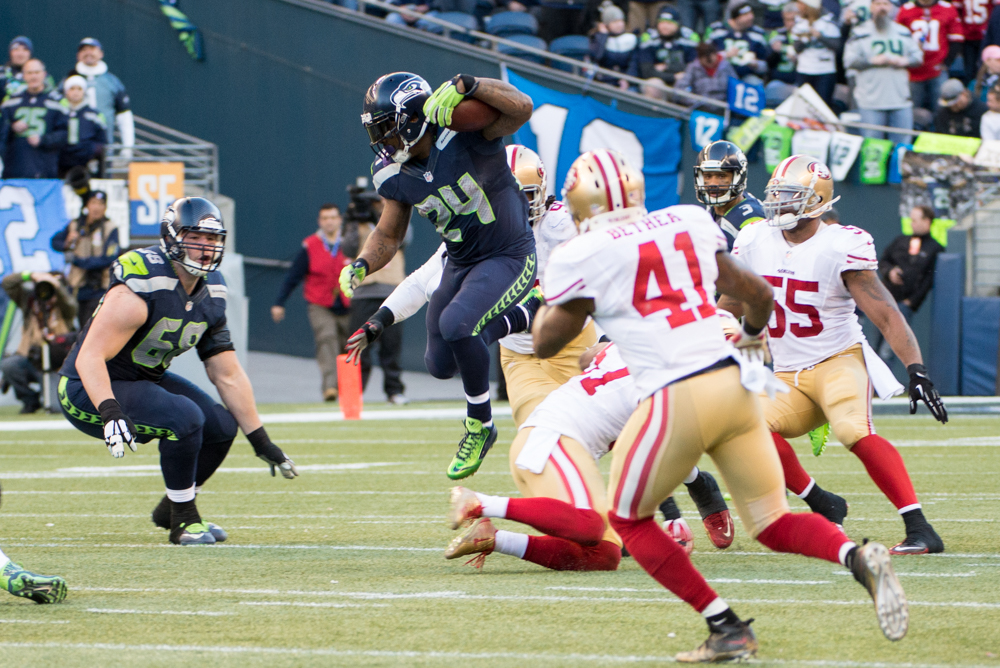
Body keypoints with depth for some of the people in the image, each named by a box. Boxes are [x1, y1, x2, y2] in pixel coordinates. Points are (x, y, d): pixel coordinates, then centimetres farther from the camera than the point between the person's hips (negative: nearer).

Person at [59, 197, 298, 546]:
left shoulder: (209, 295, 0)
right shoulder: (140, 290, -27)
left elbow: (228, 375, 5)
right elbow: (90, 358, -33)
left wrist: (260, 440, 4)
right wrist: (110, 412, -48)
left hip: (145, 380, 9)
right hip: (91, 391, -9)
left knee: (222, 426, 0)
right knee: (186, 418, -28)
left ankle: (170, 511, 22)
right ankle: (183, 521, -10)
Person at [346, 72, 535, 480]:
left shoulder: (463, 129, -23)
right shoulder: (394, 176, -5)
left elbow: (521, 108, -37)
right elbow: (388, 237, 6)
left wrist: (465, 86, -48)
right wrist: (361, 265, -14)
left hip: (509, 258, -8)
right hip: (461, 263, 8)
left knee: (455, 324, -31)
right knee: (440, 364, 12)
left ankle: (480, 425, -10)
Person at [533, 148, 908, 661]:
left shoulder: (583, 257, 0)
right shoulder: (686, 224, 14)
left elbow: (545, 342, 12)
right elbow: (757, 294, 22)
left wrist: (547, 296, 32)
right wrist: (752, 334, 43)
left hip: (679, 399, -5)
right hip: (735, 385, 5)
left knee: (627, 518, 16)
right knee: (771, 522, 15)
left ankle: (726, 629, 6)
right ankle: (858, 557, -14)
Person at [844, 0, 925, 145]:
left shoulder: (904, 32, 14)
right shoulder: (860, 32, 2)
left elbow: (918, 56, 16)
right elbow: (849, 61, -4)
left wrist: (905, 61, -5)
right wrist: (872, 61, -15)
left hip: (901, 99, 4)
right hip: (871, 101, -4)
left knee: (902, 143, 4)